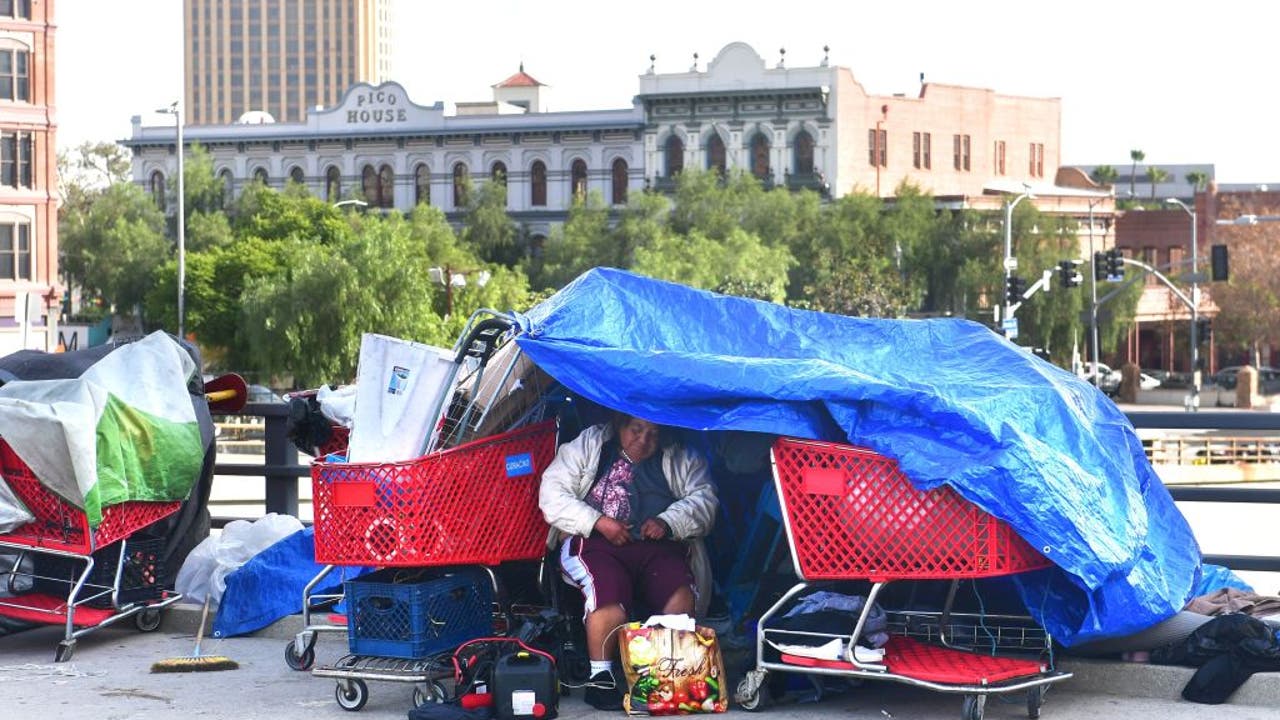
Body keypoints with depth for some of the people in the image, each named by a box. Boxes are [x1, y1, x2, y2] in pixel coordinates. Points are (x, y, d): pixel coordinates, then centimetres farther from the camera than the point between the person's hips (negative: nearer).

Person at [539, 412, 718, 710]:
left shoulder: (680, 459, 20)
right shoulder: (588, 446, 13)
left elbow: (704, 499, 7)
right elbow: (552, 495, 4)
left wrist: (667, 522, -12)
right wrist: (599, 522, -10)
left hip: (657, 547, 2)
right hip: (596, 543, -2)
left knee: (681, 596, -30)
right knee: (609, 594, -35)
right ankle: (600, 677, -28)